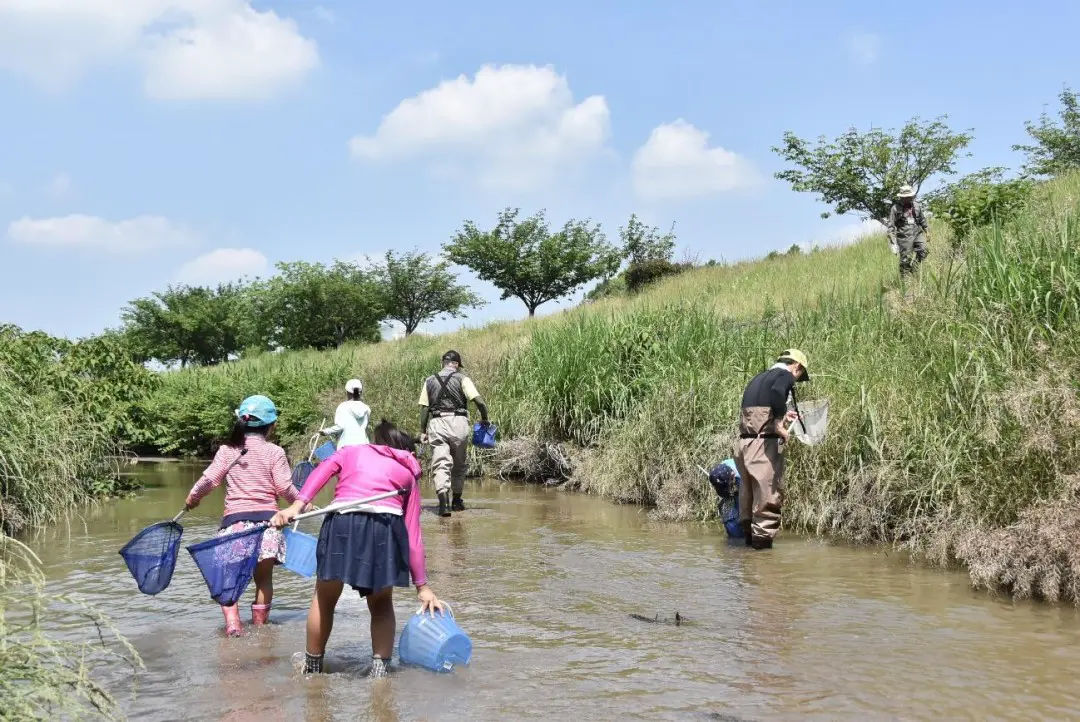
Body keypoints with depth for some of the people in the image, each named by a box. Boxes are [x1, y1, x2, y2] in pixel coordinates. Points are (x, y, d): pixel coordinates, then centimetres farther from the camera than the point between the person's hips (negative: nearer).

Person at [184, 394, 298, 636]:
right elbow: (284, 488, -3)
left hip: (234, 519, 0)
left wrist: (193, 496, 19)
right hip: (267, 518, 0)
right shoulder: (274, 452, 2)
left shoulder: (227, 450, 6)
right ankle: (259, 624, 21)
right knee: (264, 578, 14)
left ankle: (232, 624, -16)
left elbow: (209, 479, 1)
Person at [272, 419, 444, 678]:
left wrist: (296, 506, -7)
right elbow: (413, 534, 22)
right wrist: (422, 586, 23)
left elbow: (322, 471, 6)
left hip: (343, 522, 0)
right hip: (387, 526, 0)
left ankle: (312, 668, 35)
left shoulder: (352, 451, 29)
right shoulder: (408, 473, 27)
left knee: (324, 600, 22)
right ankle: (380, 668, 15)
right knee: (381, 605, 24)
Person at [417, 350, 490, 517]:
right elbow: (479, 401, -6)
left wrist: (423, 431, 10)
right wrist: (484, 419, 9)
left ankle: (443, 499, -28)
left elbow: (424, 407, 8)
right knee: (460, 464, 16)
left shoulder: (430, 381, 12)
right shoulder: (462, 379, 4)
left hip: (436, 423, 1)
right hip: (458, 422, -1)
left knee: (440, 464, -7)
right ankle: (457, 501, 25)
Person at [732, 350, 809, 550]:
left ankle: (749, 538, 24)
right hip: (763, 442, -8)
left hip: (743, 442, 8)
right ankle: (762, 542, -2)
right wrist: (779, 423, -19)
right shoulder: (786, 376, -3)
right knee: (768, 497, -2)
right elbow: (776, 391, -25)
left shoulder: (760, 377, 21)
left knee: (748, 495, 16)